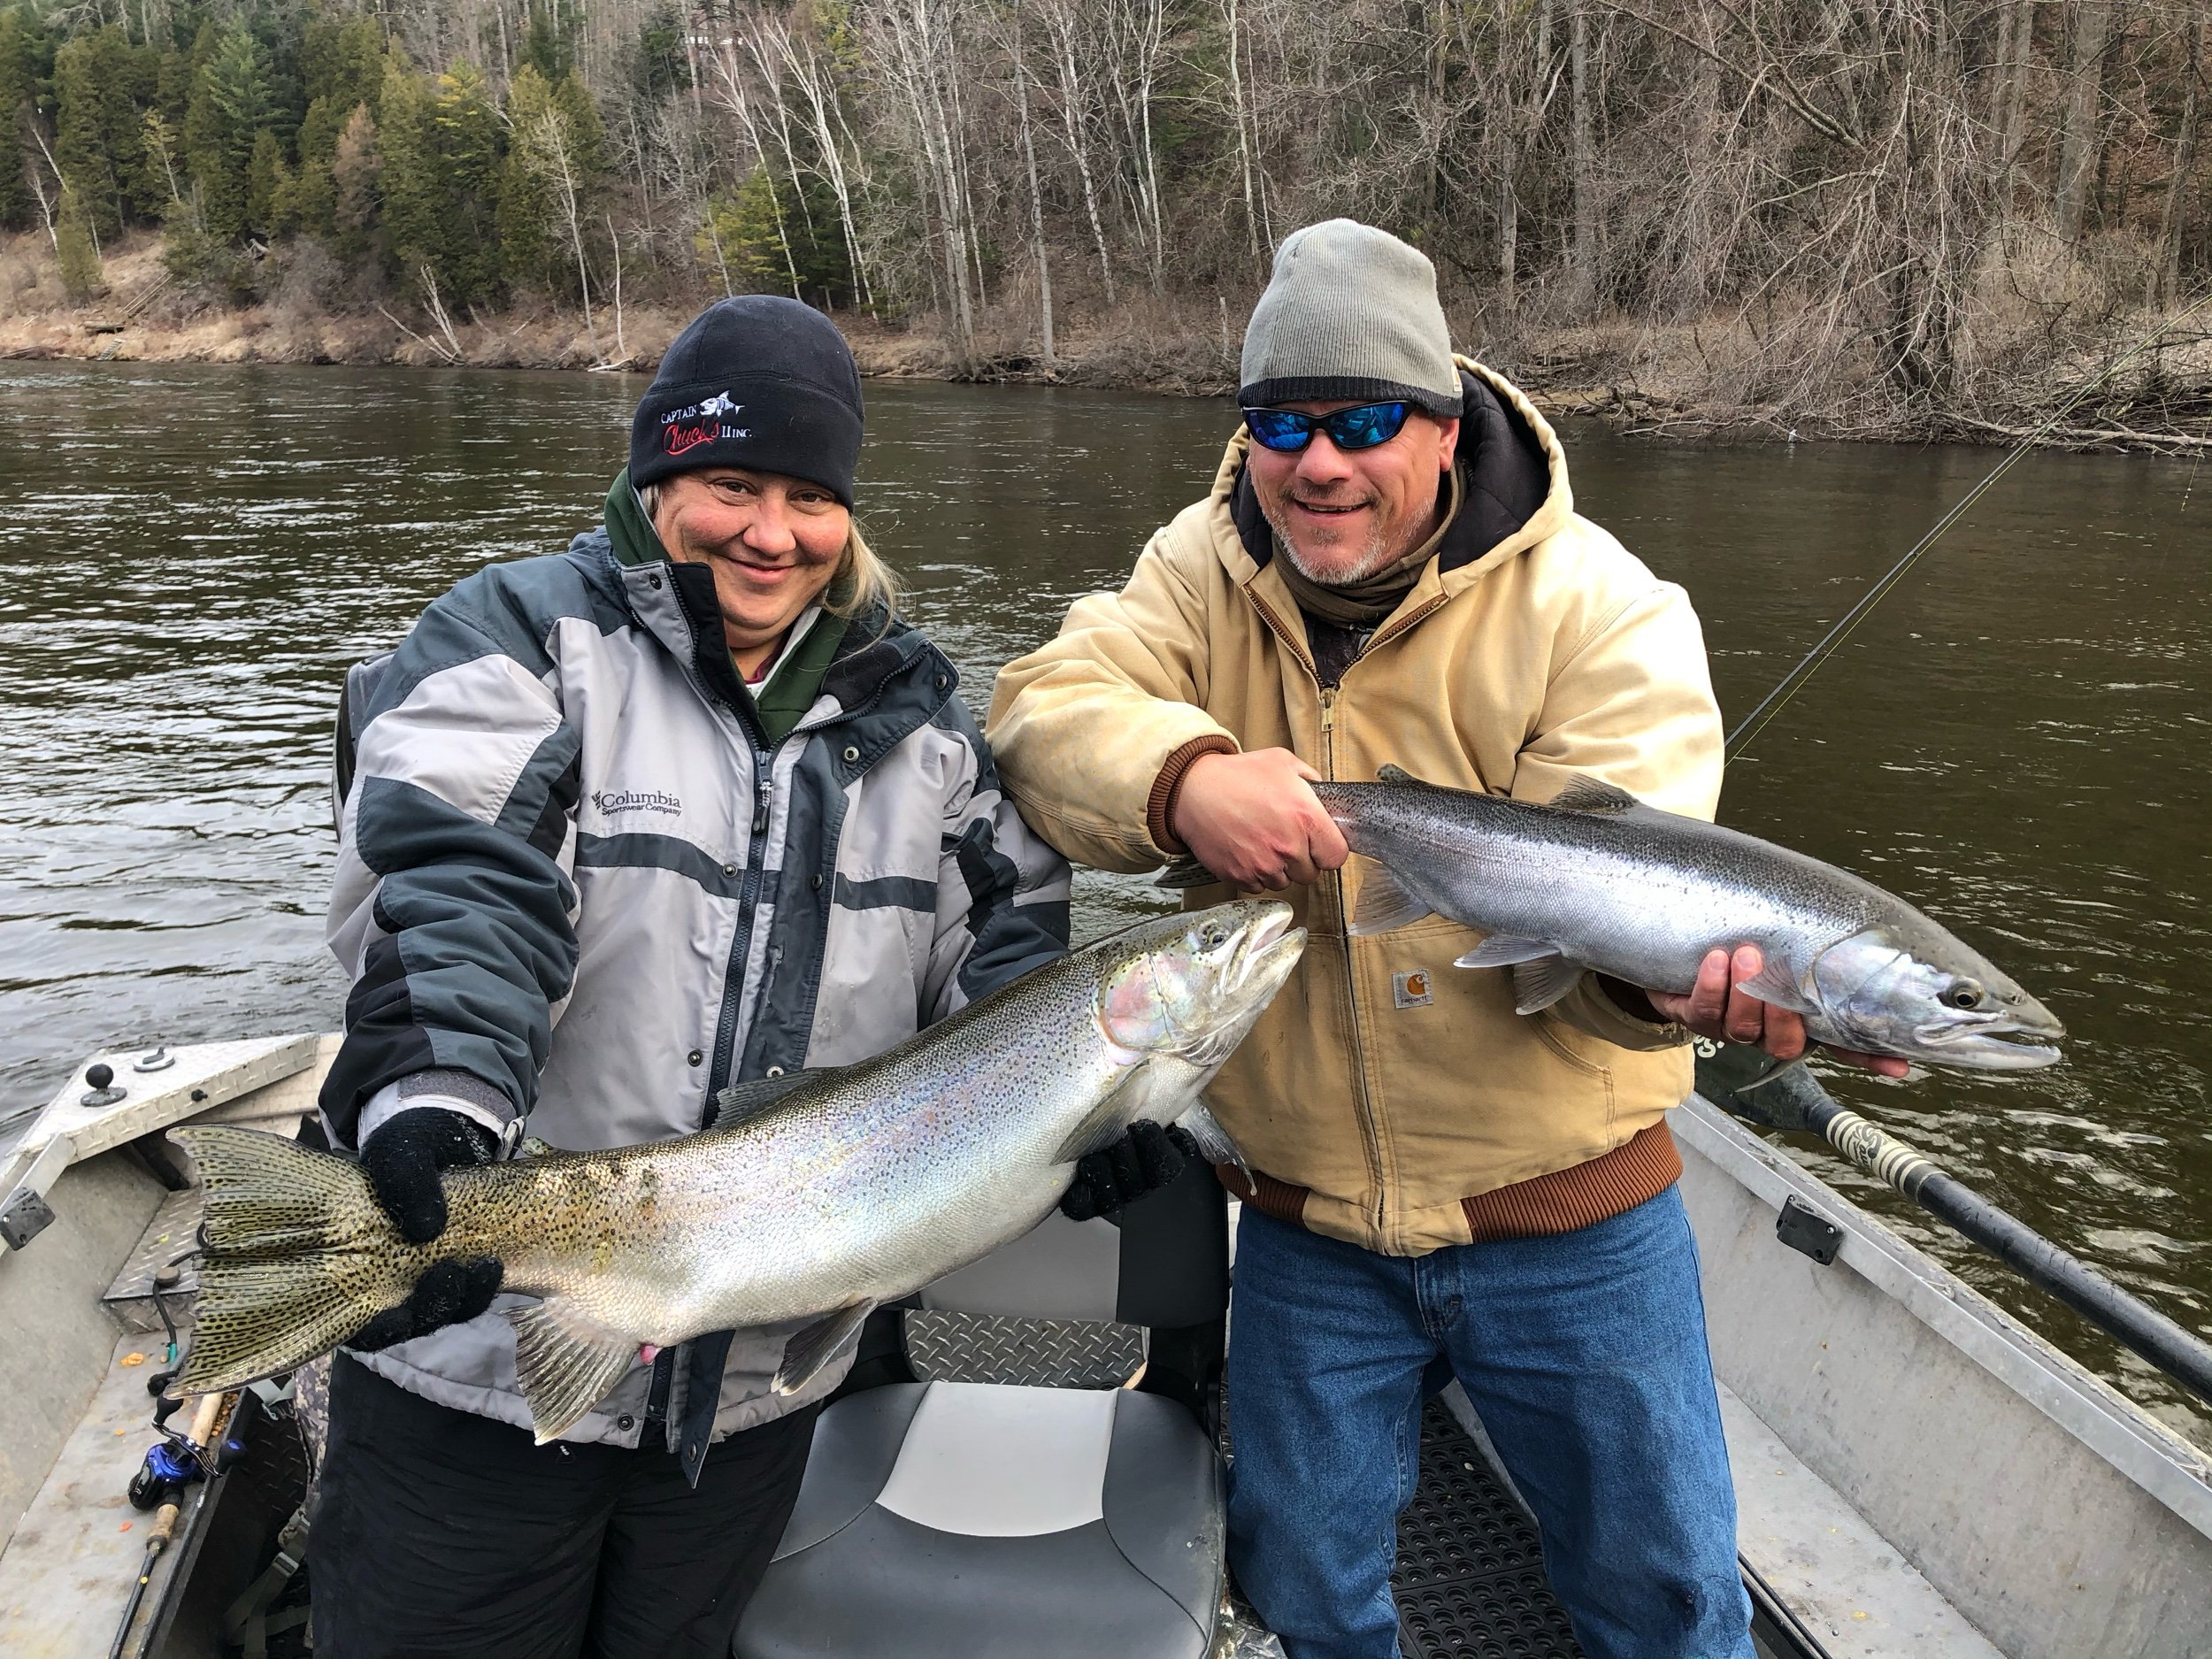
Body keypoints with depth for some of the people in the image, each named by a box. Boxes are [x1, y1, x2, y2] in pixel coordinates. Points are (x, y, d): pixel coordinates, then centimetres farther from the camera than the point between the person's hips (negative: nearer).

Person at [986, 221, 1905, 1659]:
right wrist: (1182, 777, -39)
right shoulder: (1203, 575, -4)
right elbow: (1046, 711, -17)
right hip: (1305, 1218, 3)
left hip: (1565, 1214, -2)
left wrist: (1676, 965, -47)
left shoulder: (1597, 607, -14)